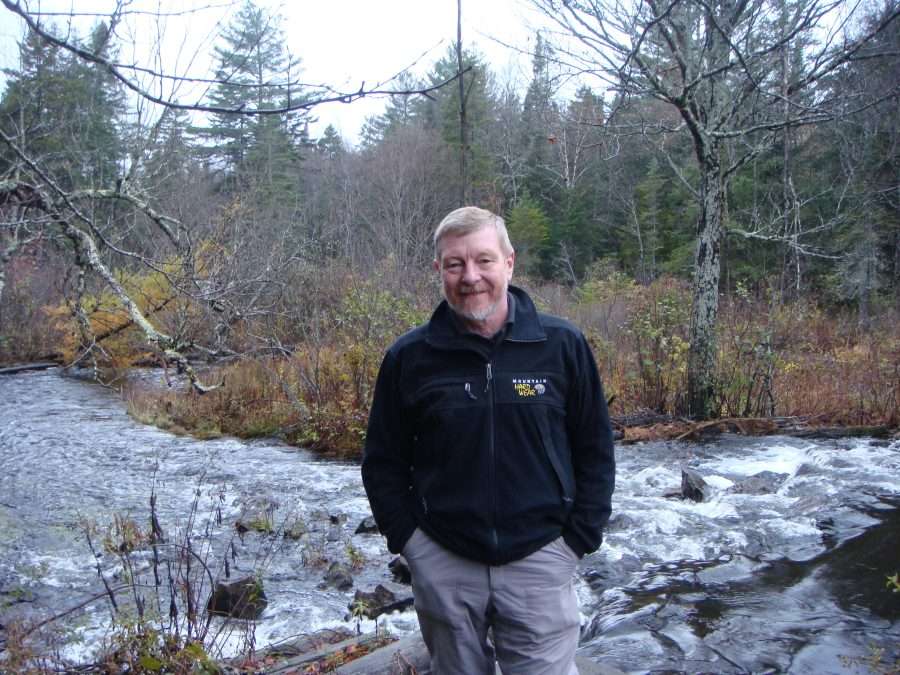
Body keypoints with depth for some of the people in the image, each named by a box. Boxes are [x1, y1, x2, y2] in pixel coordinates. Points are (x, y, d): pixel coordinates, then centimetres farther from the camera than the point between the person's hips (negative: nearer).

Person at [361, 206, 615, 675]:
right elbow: (383, 463, 5)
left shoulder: (562, 345, -5)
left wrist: (578, 539, -2)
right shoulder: (409, 356, -4)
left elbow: (594, 449, 3)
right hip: (442, 564, 1)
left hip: (539, 559, -1)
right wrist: (407, 539, -2)